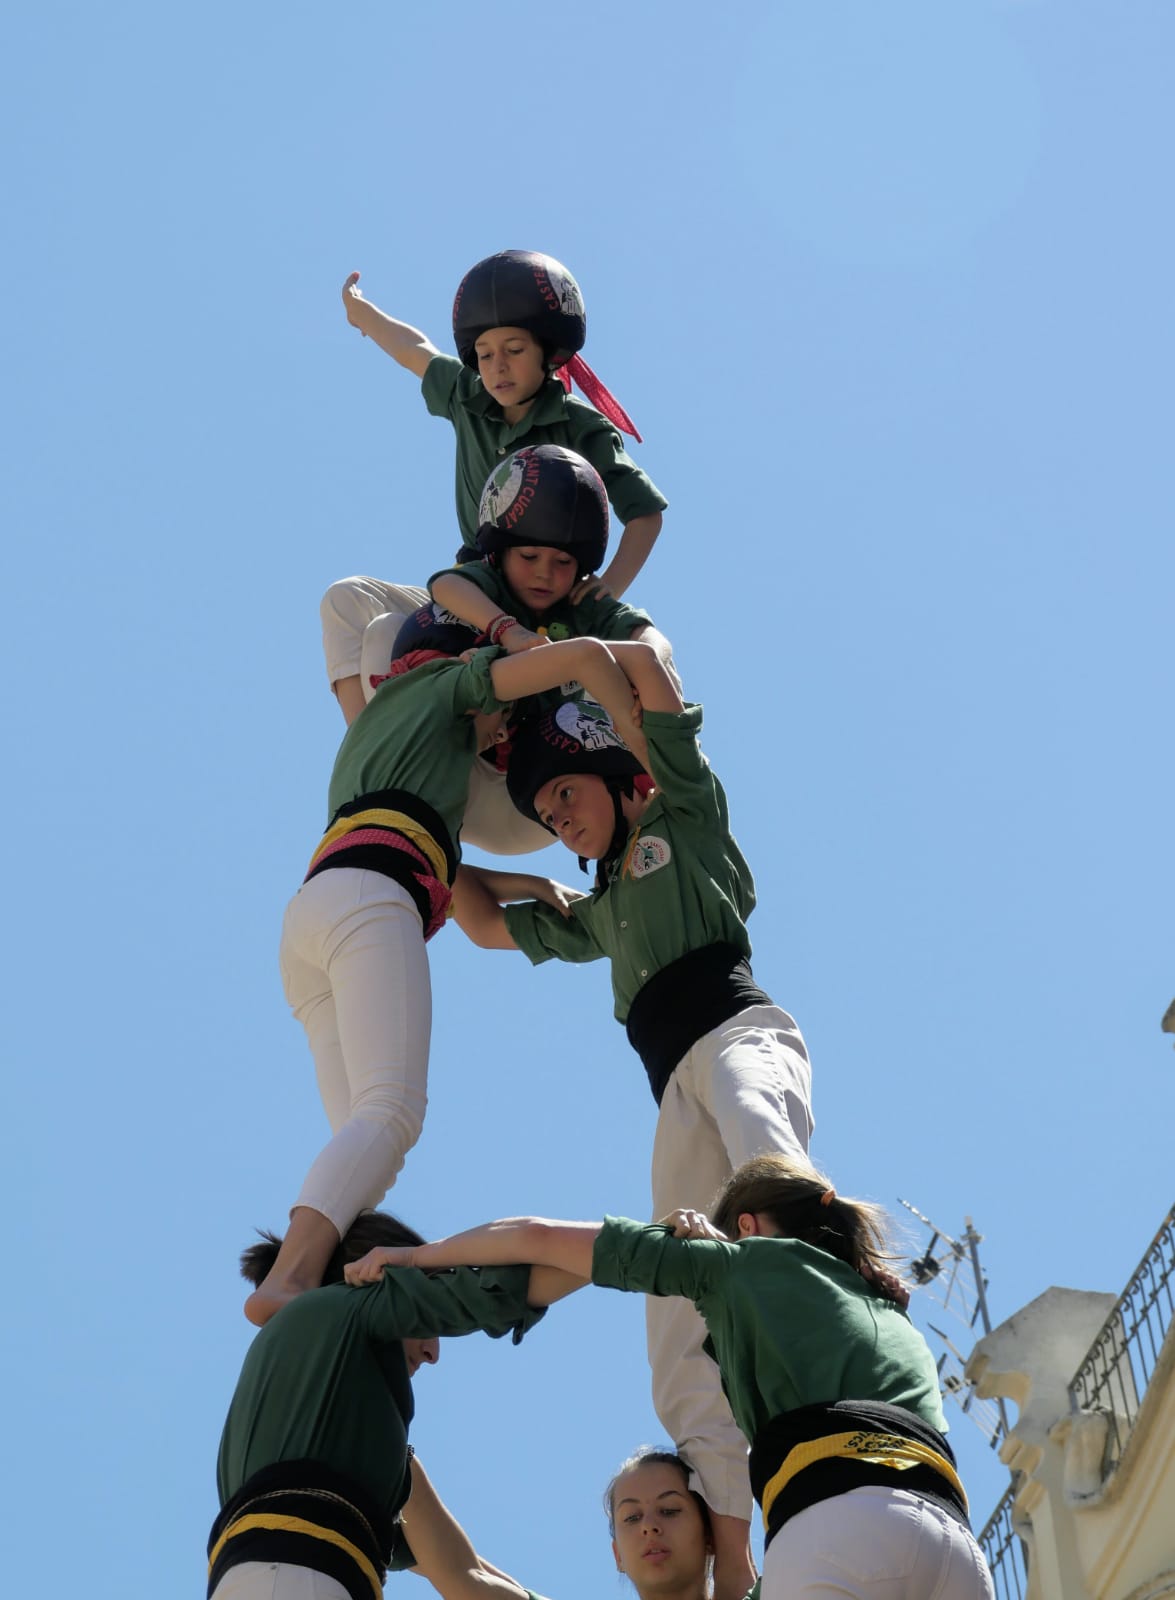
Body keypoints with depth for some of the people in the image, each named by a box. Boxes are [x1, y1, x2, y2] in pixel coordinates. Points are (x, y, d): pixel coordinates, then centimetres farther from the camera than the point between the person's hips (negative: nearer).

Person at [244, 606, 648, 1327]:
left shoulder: (375, 719, 40)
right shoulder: (449, 680, 20)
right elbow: (588, 655, 8)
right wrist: (649, 756, 16)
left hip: (308, 916, 8)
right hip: (365, 898, -8)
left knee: (366, 1131, -5)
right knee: (391, 1111, -23)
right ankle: (288, 1280, -43)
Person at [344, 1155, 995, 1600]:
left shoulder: (747, 1260, 24)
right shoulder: (894, 1311, 39)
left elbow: (536, 1238, 25)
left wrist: (417, 1255, 37)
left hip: (841, 1524, -5)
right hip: (958, 1545, 5)